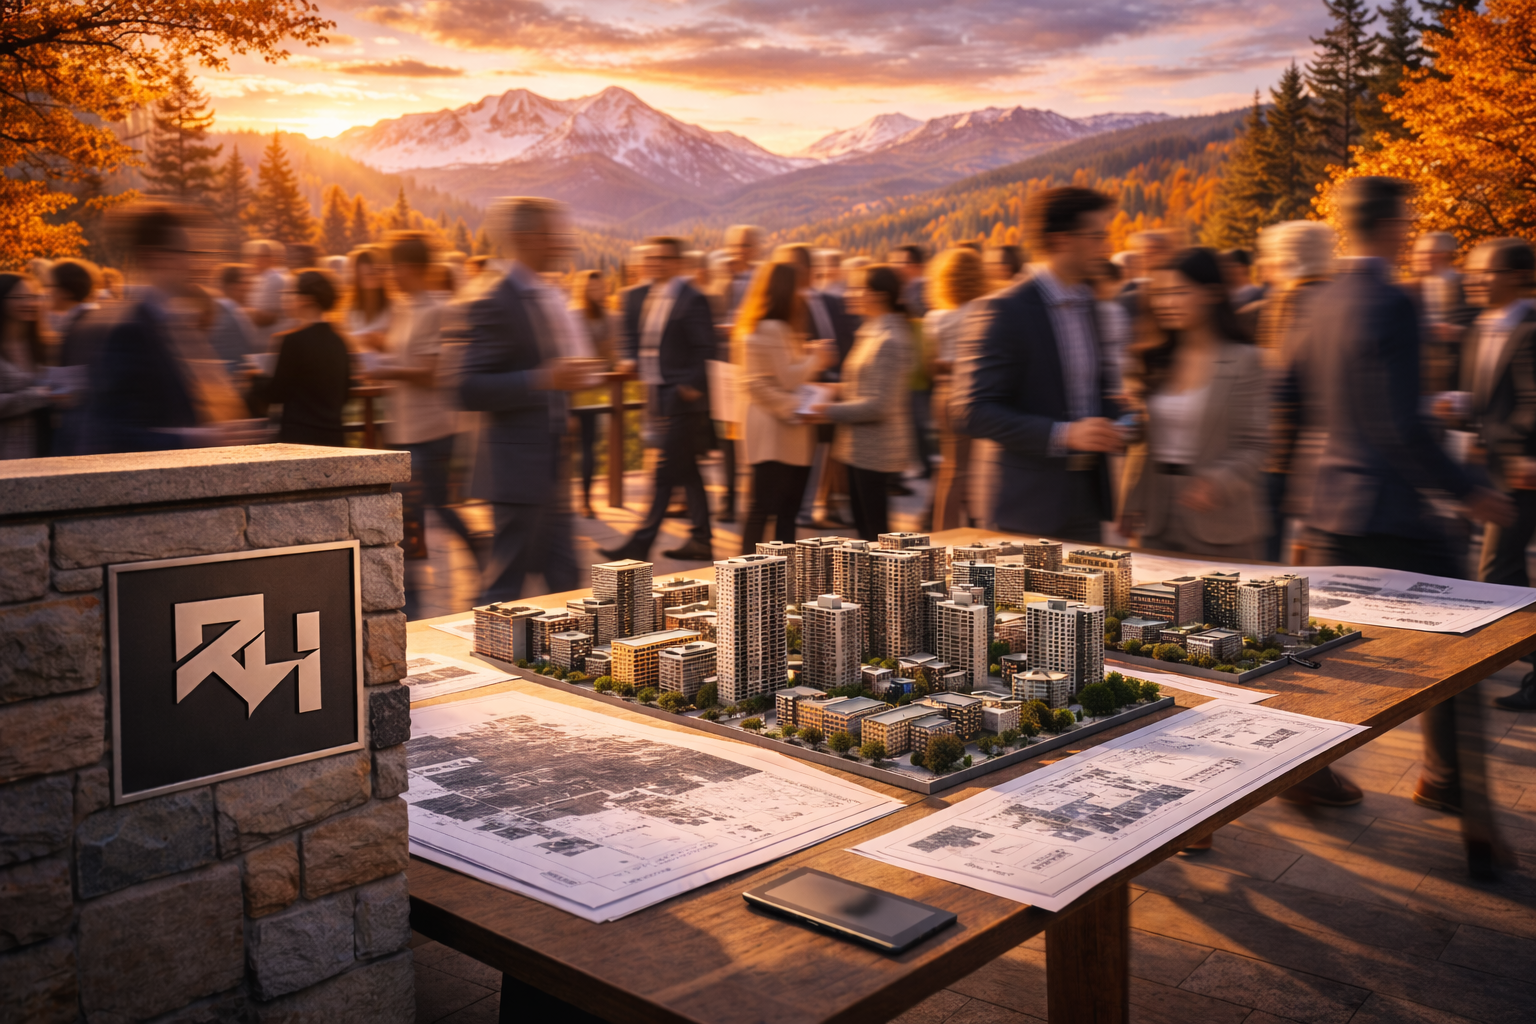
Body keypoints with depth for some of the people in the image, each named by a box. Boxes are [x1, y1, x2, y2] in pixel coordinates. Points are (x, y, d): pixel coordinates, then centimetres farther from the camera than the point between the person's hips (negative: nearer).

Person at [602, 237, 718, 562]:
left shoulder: (691, 299, -10)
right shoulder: (649, 296, 14)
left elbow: (706, 349, -13)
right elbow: (639, 339, 24)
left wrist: (691, 385, -17)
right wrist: (631, 357, 7)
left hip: (680, 399, -9)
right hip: (659, 397, 9)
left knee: (665, 472, -6)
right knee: (686, 471, 13)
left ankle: (641, 542, -3)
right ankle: (701, 540, 20)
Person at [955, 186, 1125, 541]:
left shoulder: (1088, 304, 12)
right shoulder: (1004, 310, -13)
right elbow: (973, 411, -18)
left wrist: (1113, 420, 5)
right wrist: (1062, 435, -24)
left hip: (1088, 496, 7)